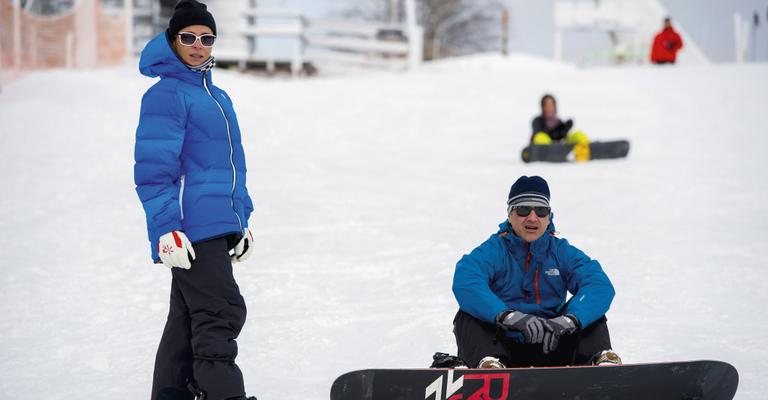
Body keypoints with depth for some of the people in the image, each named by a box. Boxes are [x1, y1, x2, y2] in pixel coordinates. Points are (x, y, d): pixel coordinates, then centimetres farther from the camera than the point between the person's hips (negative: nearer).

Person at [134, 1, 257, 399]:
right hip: (191, 231, -9)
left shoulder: (217, 96, 20)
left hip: (221, 228, 9)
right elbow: (153, 169, -14)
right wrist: (168, 228, -20)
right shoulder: (166, 95, -8)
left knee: (186, 321, 10)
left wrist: (242, 222, 23)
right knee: (221, 315, -15)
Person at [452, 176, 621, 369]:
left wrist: (568, 320, -36)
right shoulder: (493, 251, -5)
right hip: (503, 349, -2)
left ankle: (601, 359, -32)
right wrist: (509, 316, -43)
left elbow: (601, 286, -15)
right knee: (468, 315, -27)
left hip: (550, 348, 2)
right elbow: (464, 283, -27)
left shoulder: (562, 252, 3)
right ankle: (488, 363, -49)